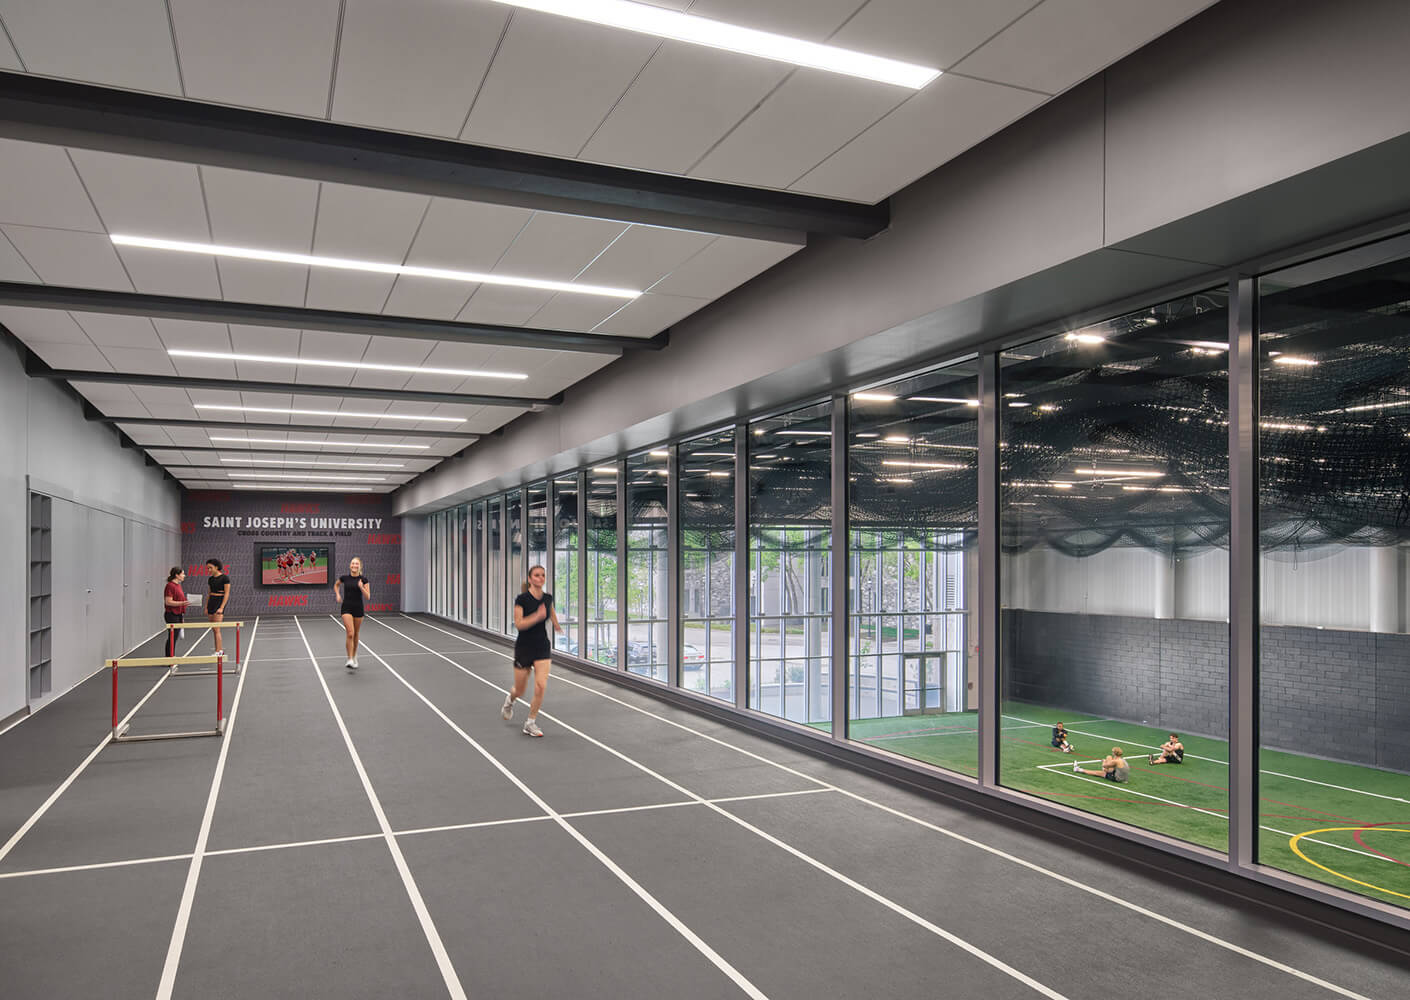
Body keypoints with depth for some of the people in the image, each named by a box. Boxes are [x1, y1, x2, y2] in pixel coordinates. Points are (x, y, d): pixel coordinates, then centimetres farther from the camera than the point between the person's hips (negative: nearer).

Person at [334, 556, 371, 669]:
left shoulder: (363, 580, -4)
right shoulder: (344, 578, 0)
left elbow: (368, 597, -6)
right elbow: (336, 585, 23)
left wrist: (361, 587, -20)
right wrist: (338, 595, 7)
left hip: (358, 609, 1)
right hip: (346, 608, -1)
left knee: (356, 634, 13)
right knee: (350, 633, -16)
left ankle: (354, 656, 33)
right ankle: (350, 660, -14)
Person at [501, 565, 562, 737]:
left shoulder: (548, 598, 0)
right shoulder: (522, 599, -14)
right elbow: (518, 624, -21)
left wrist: (556, 624, 17)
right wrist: (537, 616, -31)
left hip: (542, 647, 3)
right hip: (524, 647, -3)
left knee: (541, 686, -14)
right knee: (520, 691, 10)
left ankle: (531, 723, 3)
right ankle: (510, 700, 47)